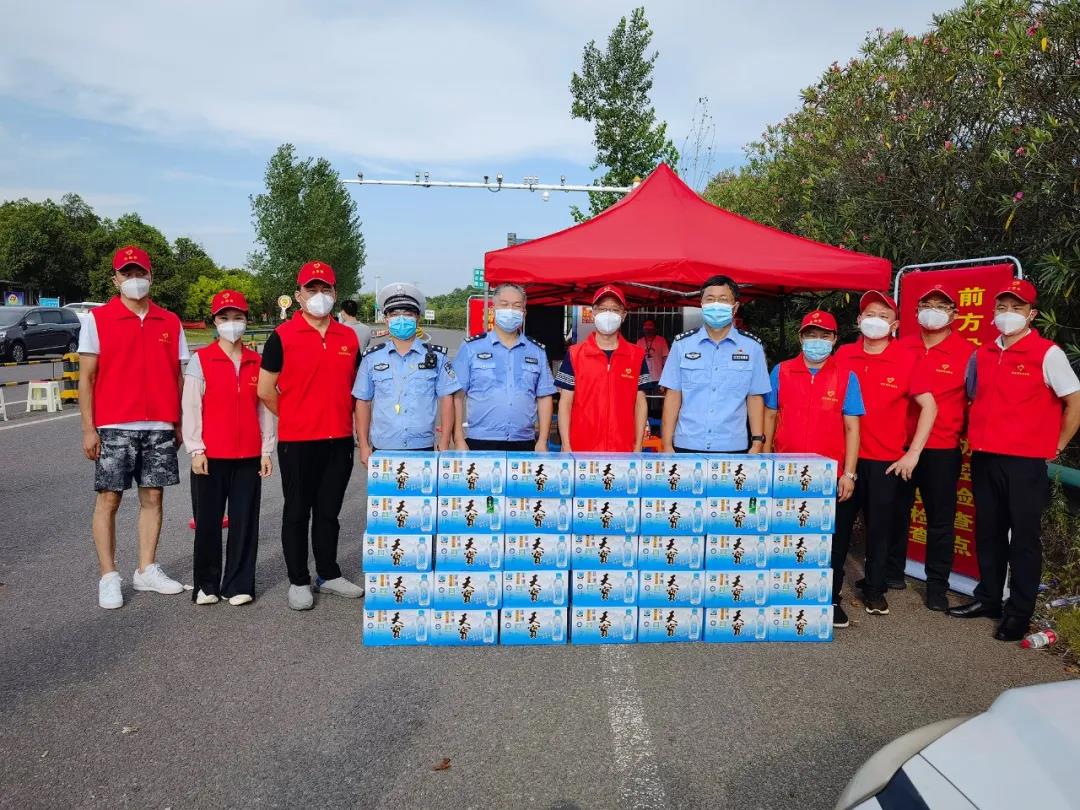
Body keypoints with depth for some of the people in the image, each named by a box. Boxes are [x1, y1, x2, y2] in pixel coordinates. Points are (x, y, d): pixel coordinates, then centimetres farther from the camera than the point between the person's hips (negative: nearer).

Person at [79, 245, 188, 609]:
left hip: (160, 427, 3)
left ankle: (147, 570, 17)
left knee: (152, 497, 7)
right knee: (108, 498, 1)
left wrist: (180, 424, 6)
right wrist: (88, 428, -7)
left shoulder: (170, 323, 8)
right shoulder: (97, 319, 1)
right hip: (114, 427, -3)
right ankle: (108, 577, 9)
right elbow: (86, 377, -1)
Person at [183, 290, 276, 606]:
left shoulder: (257, 363, 7)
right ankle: (206, 585, 20)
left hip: (249, 456, 2)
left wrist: (267, 450, 5)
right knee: (208, 521, 6)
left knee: (245, 521, 5)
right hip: (210, 456, -2)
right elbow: (191, 407, -3)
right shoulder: (200, 360, -1)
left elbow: (265, 408, 8)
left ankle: (238, 585, 16)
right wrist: (196, 450, -8)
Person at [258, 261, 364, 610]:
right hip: (297, 441, -4)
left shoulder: (349, 337, 7)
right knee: (297, 513, 7)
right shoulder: (283, 336, -5)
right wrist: (294, 417, 4)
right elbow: (265, 390, -3)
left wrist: (337, 416, 10)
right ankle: (299, 581, 19)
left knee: (329, 512, 14)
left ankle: (329, 575, 28)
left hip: (339, 440, 4)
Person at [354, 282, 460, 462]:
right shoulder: (372, 358, 8)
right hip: (382, 449, 1)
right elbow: (363, 402, 10)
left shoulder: (436, 356, 5)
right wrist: (363, 446, 5)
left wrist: (444, 446, -2)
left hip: (423, 448, -1)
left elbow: (446, 400, 4)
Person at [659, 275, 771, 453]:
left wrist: (757, 443, -1)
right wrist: (667, 445, -1)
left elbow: (755, 398, 5)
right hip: (686, 446, 0)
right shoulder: (682, 343, 3)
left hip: (733, 447, 0)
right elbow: (673, 395, 3)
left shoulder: (752, 347, 3)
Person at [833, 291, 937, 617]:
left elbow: (929, 406, -2)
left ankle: (875, 589, 24)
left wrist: (913, 453, -7)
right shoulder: (843, 355, 2)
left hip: (887, 460, -1)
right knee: (838, 523, 8)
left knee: (881, 527, 9)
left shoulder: (906, 359, -3)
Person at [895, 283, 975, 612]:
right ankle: (891, 572, 29)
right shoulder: (901, 348, 4)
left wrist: (963, 429, -1)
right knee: (895, 513, 13)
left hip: (942, 450, -3)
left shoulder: (967, 352, -4)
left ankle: (937, 585, 17)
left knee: (940, 520, 6)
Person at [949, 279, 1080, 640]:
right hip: (984, 459, 5)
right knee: (988, 532, 13)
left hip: (1025, 461, -5)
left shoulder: (1047, 353, -6)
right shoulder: (981, 355, 10)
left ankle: (1019, 612, 12)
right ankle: (988, 597, 27)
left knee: (1023, 537, 3)